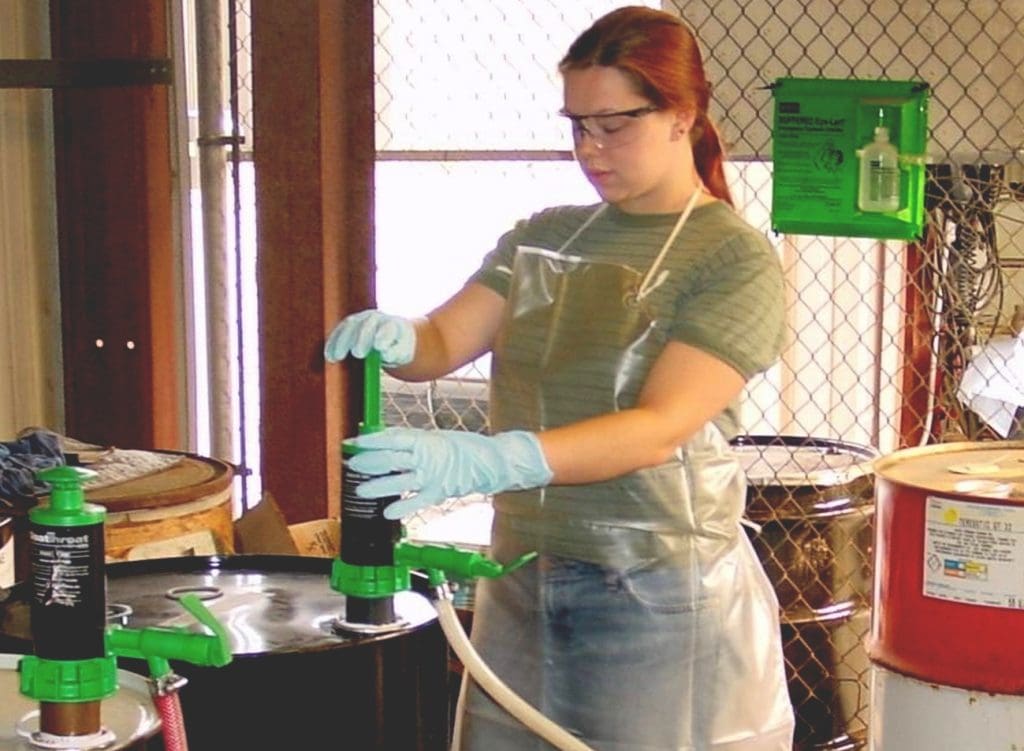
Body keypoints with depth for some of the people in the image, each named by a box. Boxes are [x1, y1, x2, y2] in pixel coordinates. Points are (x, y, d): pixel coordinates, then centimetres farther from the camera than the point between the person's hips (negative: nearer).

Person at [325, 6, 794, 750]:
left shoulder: (737, 260, -9)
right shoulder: (544, 236, 9)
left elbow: (661, 429, -21)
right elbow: (442, 343, 1)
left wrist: (487, 460, -34)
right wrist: (392, 337, -24)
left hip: (661, 599, -5)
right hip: (522, 583, 5)